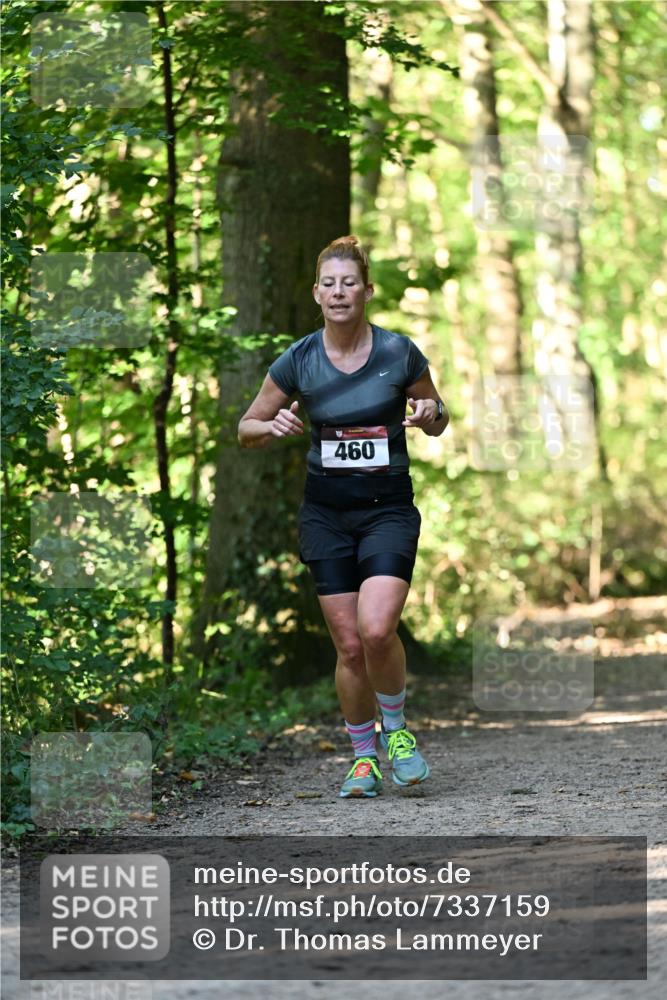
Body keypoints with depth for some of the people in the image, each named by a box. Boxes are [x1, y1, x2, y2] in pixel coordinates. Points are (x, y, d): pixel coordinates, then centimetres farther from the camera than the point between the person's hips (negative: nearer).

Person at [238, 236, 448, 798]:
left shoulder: (399, 352, -5)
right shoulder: (299, 361, -3)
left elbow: (438, 423, 9)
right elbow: (247, 430, 8)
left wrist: (429, 414, -14)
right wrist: (274, 427, -14)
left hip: (389, 509, -2)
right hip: (326, 513, 2)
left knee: (377, 629, -21)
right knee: (350, 645, -1)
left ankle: (396, 729, 5)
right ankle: (364, 757, 17)